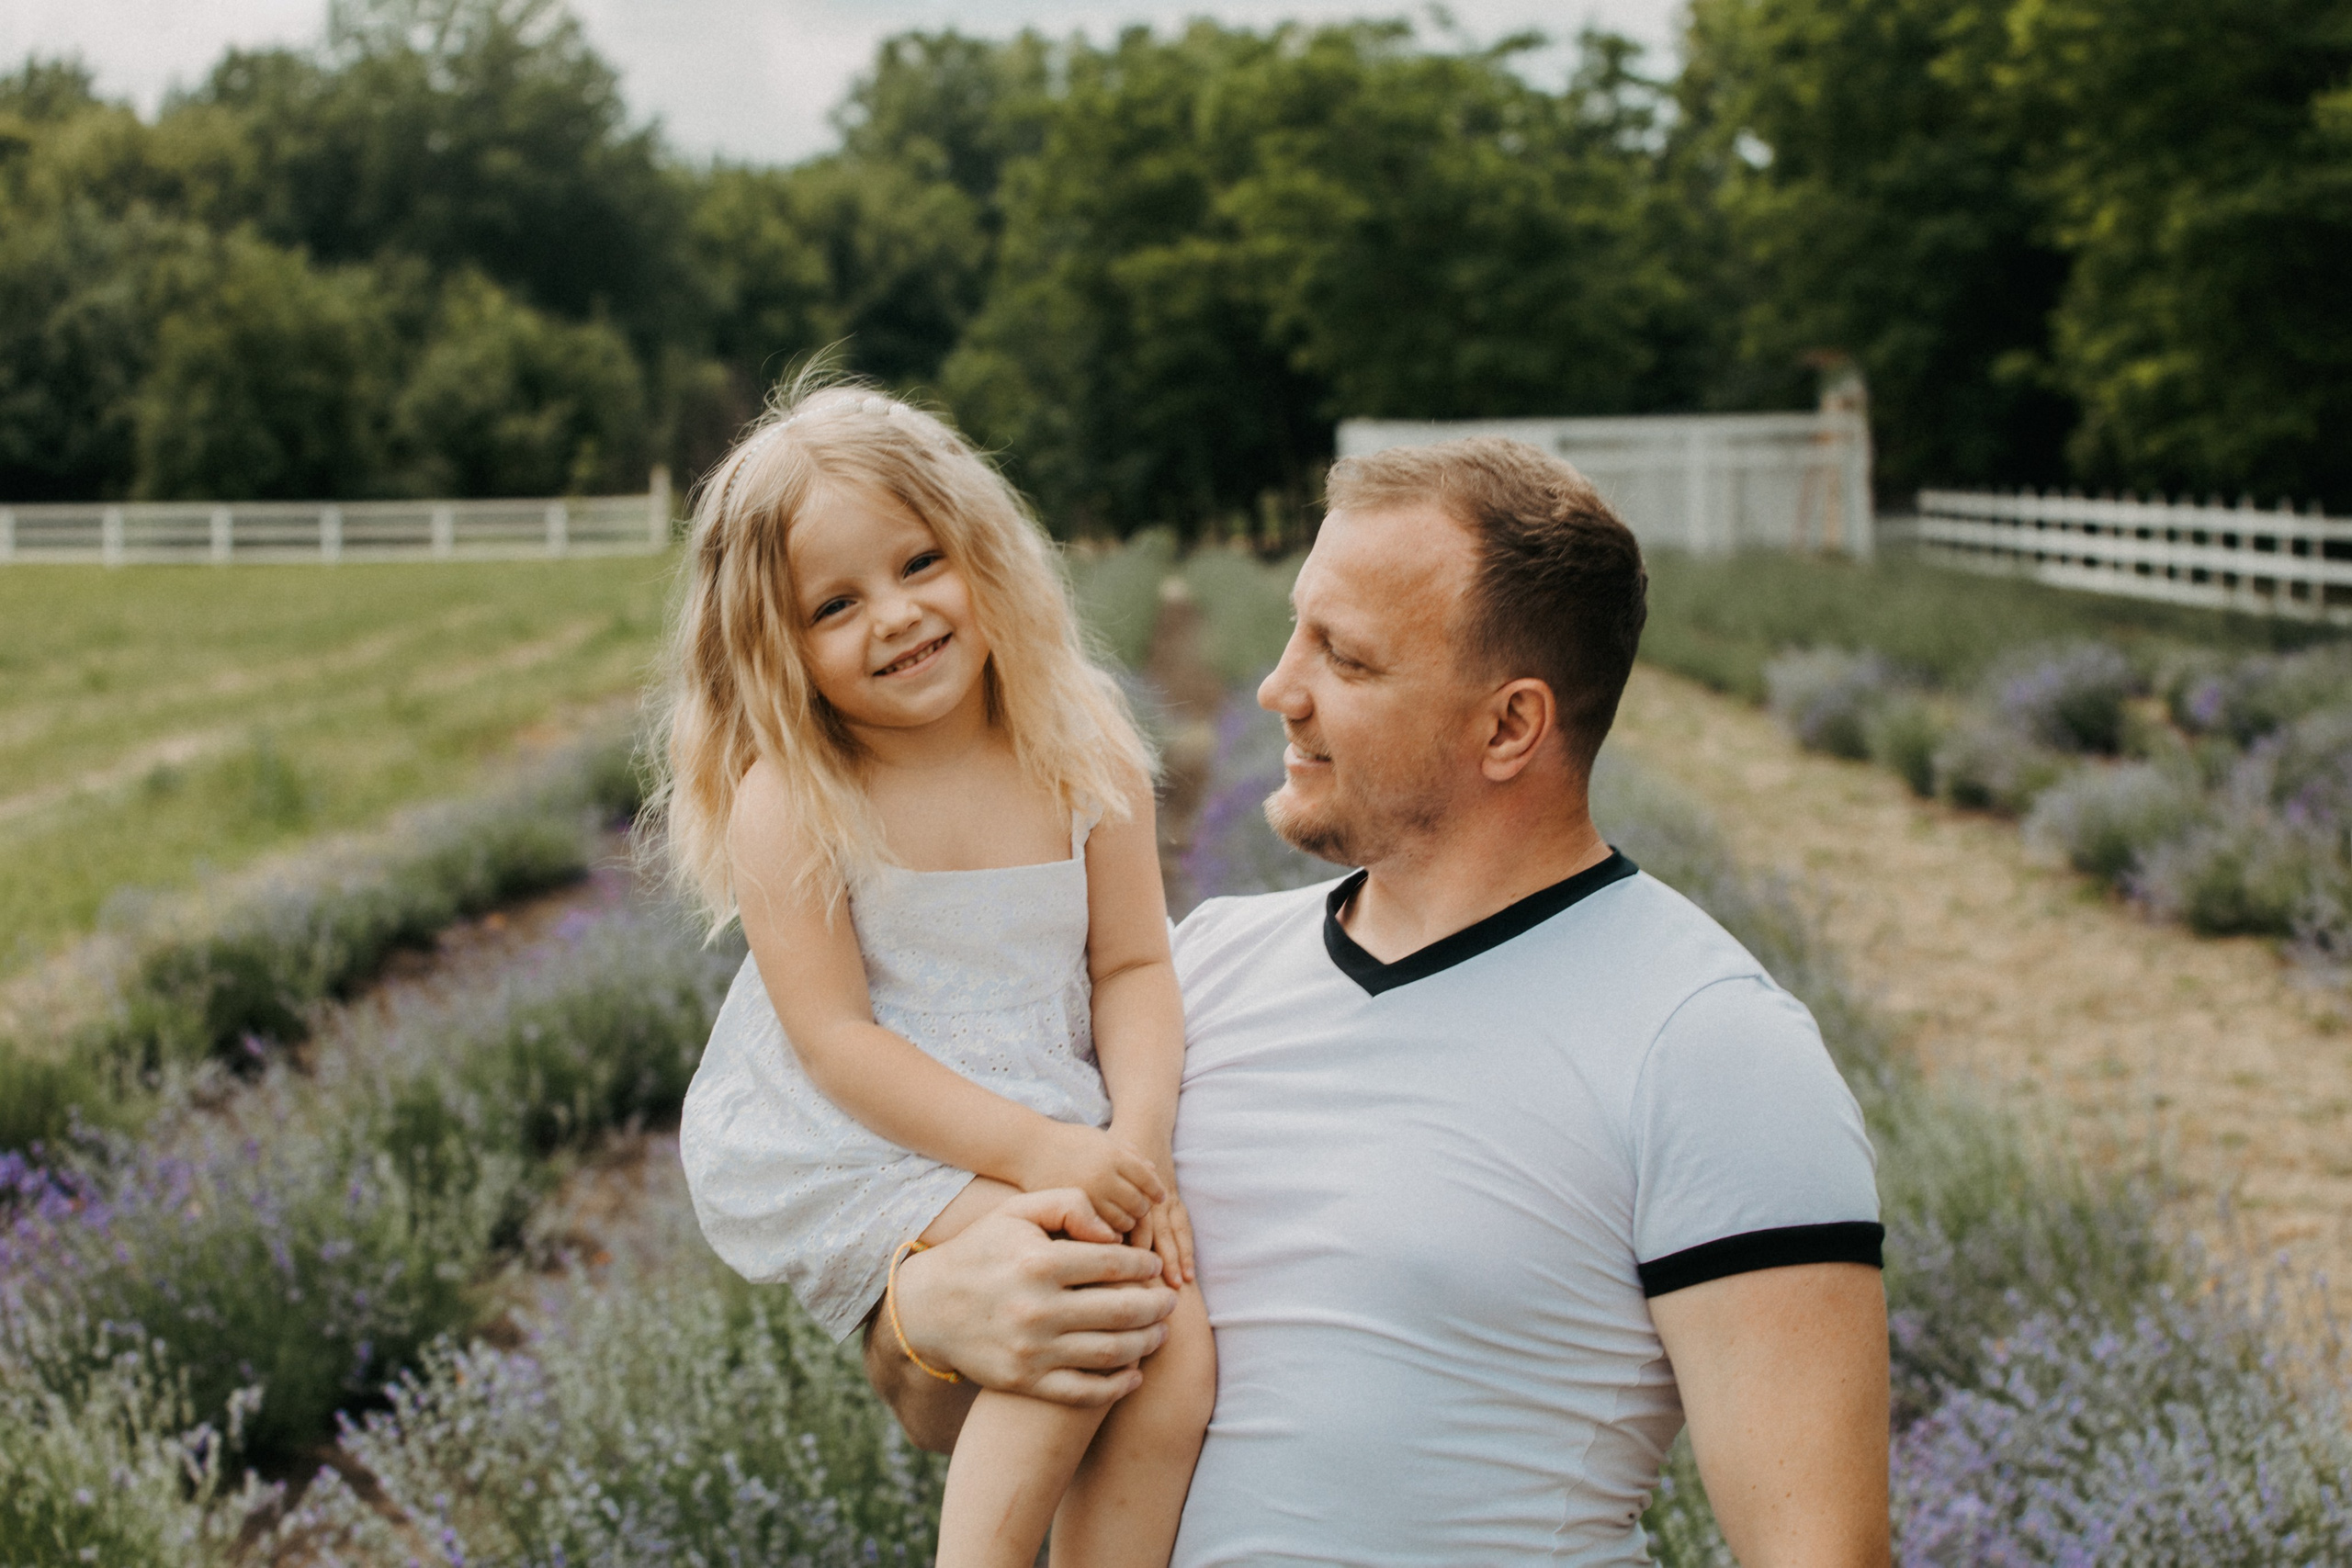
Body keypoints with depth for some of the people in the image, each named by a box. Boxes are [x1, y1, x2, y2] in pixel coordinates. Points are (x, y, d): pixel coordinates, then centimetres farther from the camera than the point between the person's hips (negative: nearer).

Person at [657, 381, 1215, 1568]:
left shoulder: (1083, 754, -1)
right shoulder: (787, 803, -13)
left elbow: (1133, 967, 1)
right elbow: (834, 1037, -16)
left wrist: (1138, 1140, -16)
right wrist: (1033, 1150, -23)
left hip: (1049, 1129, 5)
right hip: (842, 1148, -4)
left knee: (1180, 1358, -16)